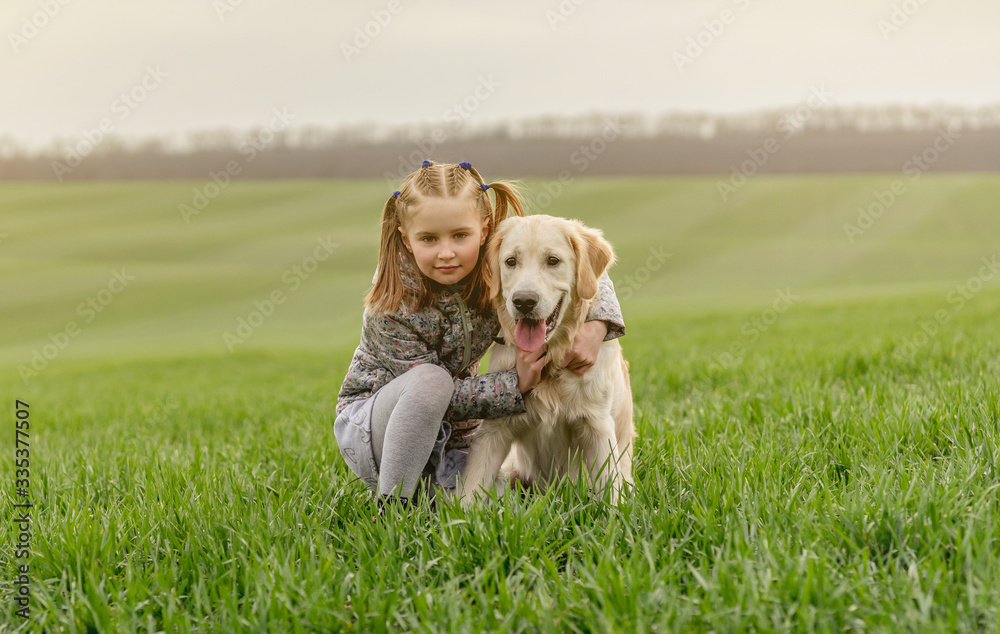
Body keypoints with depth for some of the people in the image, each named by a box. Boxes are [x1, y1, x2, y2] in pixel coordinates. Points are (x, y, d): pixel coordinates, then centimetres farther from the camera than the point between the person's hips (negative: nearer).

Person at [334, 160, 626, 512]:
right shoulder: (393, 308, -27)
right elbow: (434, 390, -23)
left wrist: (595, 326, -24)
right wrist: (517, 384, -31)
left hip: (450, 434, 5)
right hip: (372, 425, -4)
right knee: (430, 380, -36)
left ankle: (423, 486, 10)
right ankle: (392, 502, -22)